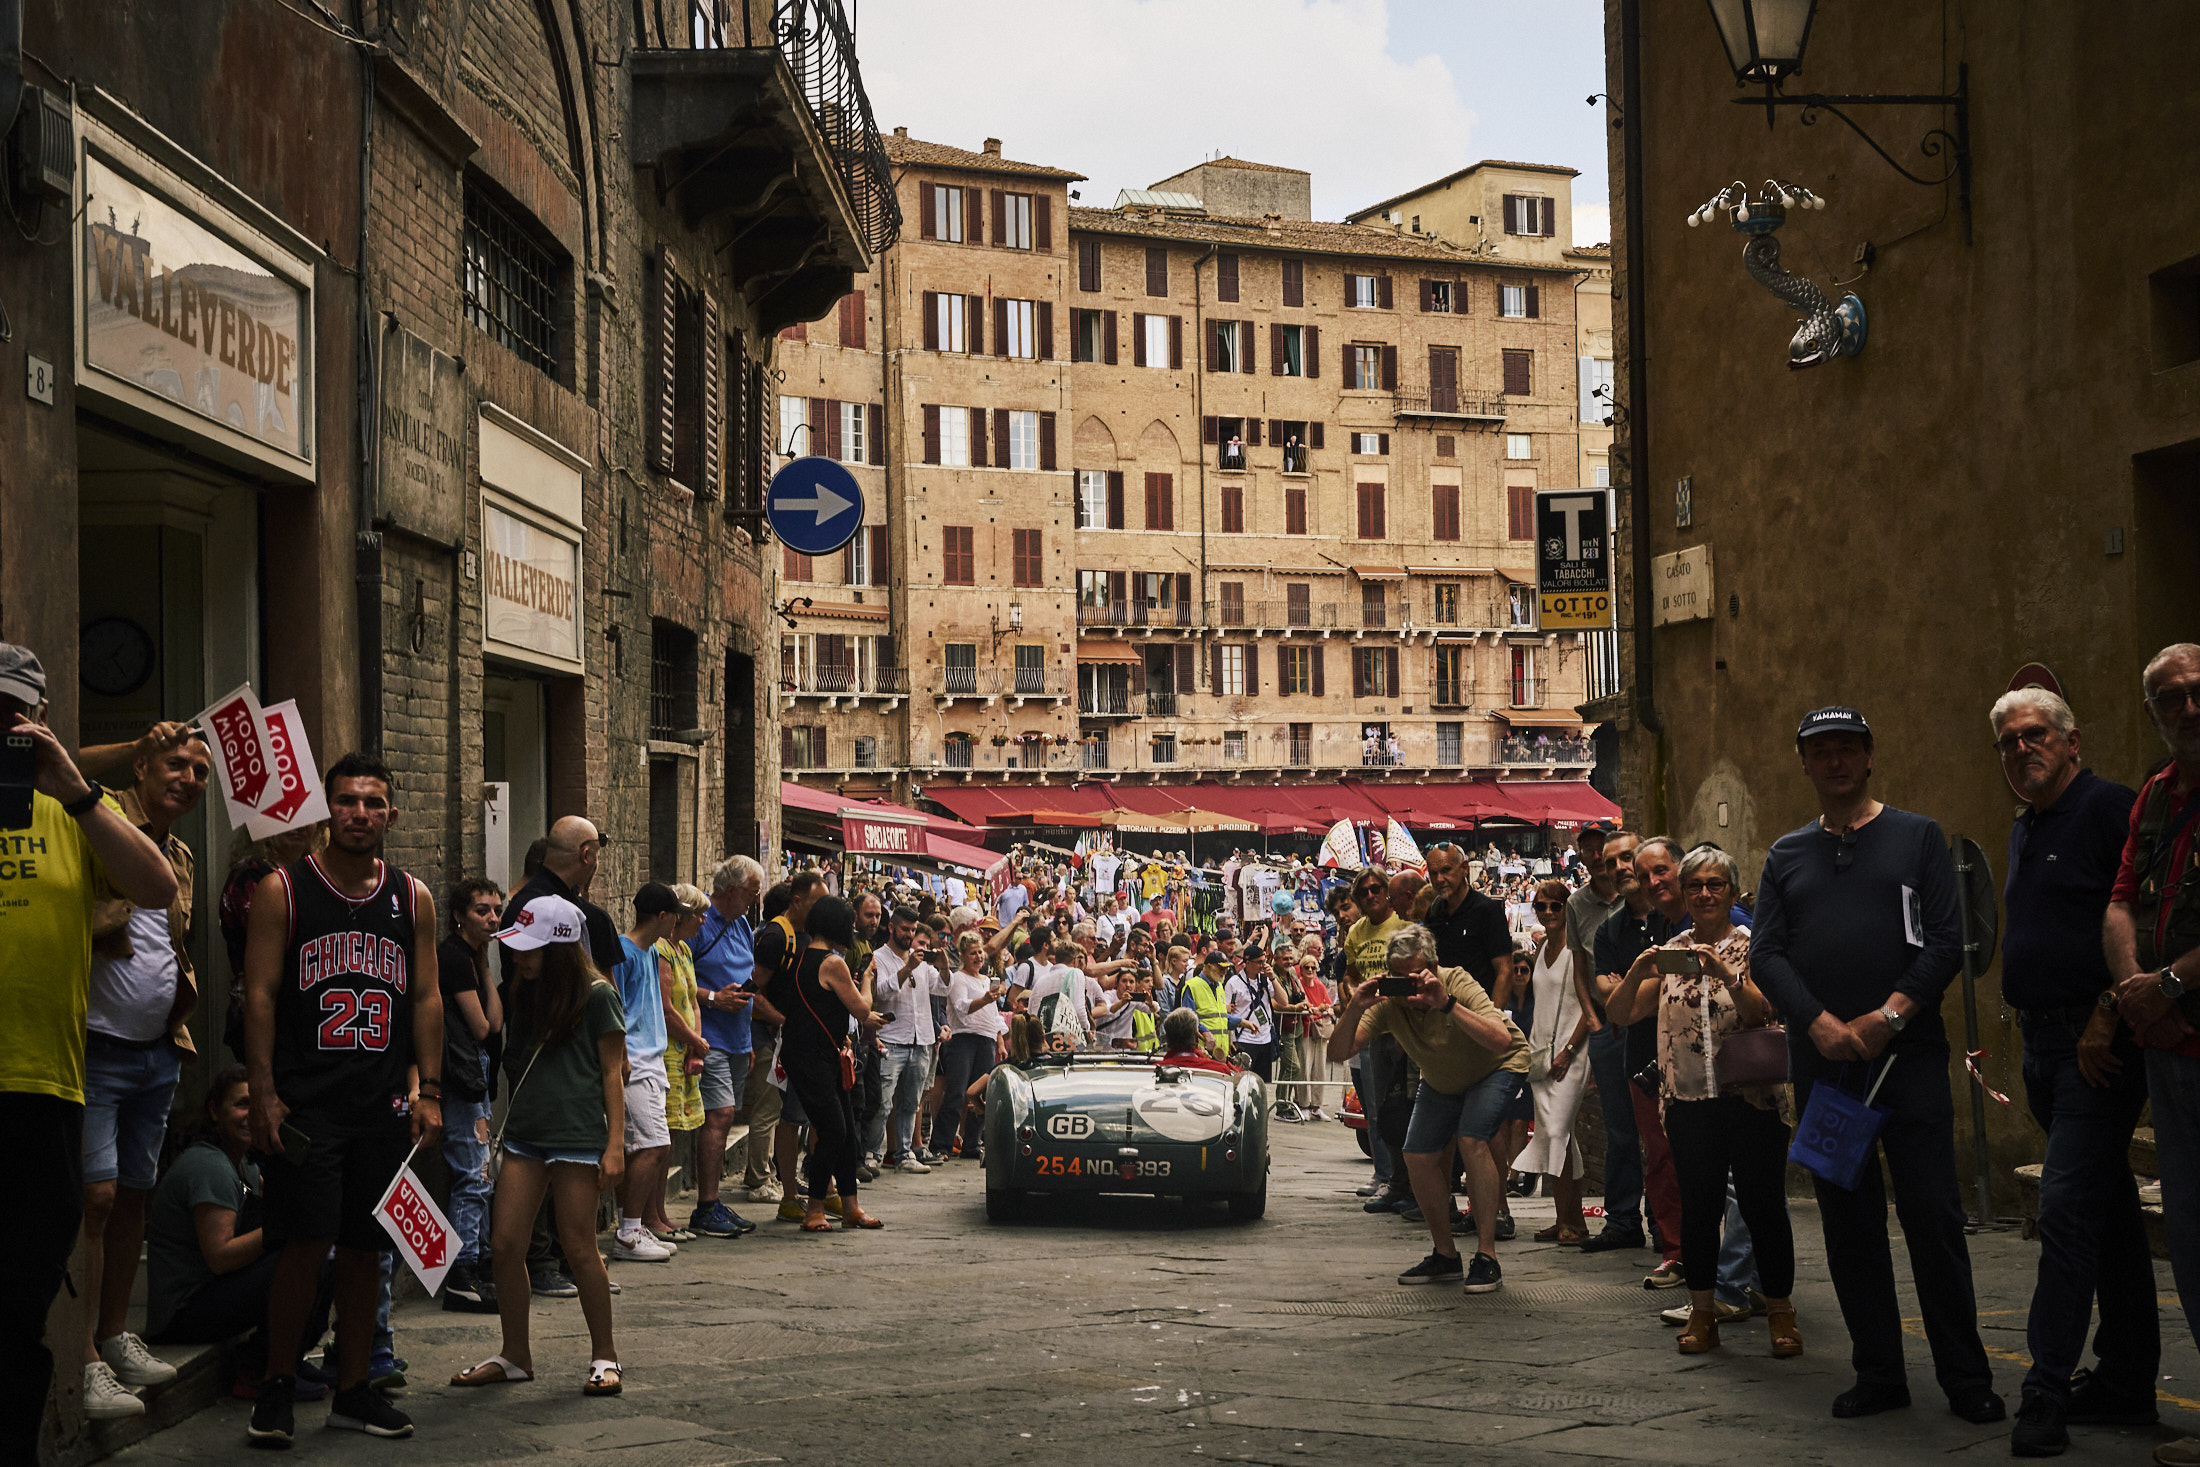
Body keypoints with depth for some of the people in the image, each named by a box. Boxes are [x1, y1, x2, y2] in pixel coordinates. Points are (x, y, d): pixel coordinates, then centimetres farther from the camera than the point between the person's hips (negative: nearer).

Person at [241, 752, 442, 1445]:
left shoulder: (413, 898, 11)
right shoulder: (284, 889, 0)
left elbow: (427, 998, 12)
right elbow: (260, 994, -3)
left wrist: (428, 1092, 5)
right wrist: (264, 1095, -10)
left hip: (384, 1103, 4)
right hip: (305, 1100, -4)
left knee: (365, 1247, 6)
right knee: (307, 1243, -10)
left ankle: (352, 1389, 16)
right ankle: (277, 1384, 5)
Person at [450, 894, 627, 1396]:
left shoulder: (596, 996, -4)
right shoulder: (524, 993, 16)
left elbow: (612, 1073, -5)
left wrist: (615, 1144, -9)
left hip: (578, 1135, -6)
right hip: (523, 1134, 6)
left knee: (579, 1247, -3)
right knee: (505, 1244, 1)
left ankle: (605, 1356, 10)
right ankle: (514, 1355, 14)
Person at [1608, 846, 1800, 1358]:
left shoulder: (1752, 947, 3)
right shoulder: (1670, 953, 11)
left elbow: (1761, 1012, -11)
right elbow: (1619, 1014, 6)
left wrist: (1724, 972, -25)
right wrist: (1637, 971, -11)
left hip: (1752, 1097, -3)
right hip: (1689, 1100, 3)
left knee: (1763, 1204, -3)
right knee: (1698, 1205, 5)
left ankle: (1780, 1313, 7)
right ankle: (1701, 1312, 14)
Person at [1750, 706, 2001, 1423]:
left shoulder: (1918, 837, 7)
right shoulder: (1786, 855, 14)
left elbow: (1945, 941, -2)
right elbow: (1765, 953, 5)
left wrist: (1887, 1017, -13)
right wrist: (1820, 1023, -11)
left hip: (1908, 1055, -3)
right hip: (1820, 1060, 3)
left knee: (1933, 1216, -5)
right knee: (1848, 1222, 5)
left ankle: (1966, 1378, 3)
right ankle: (1879, 1372, 13)